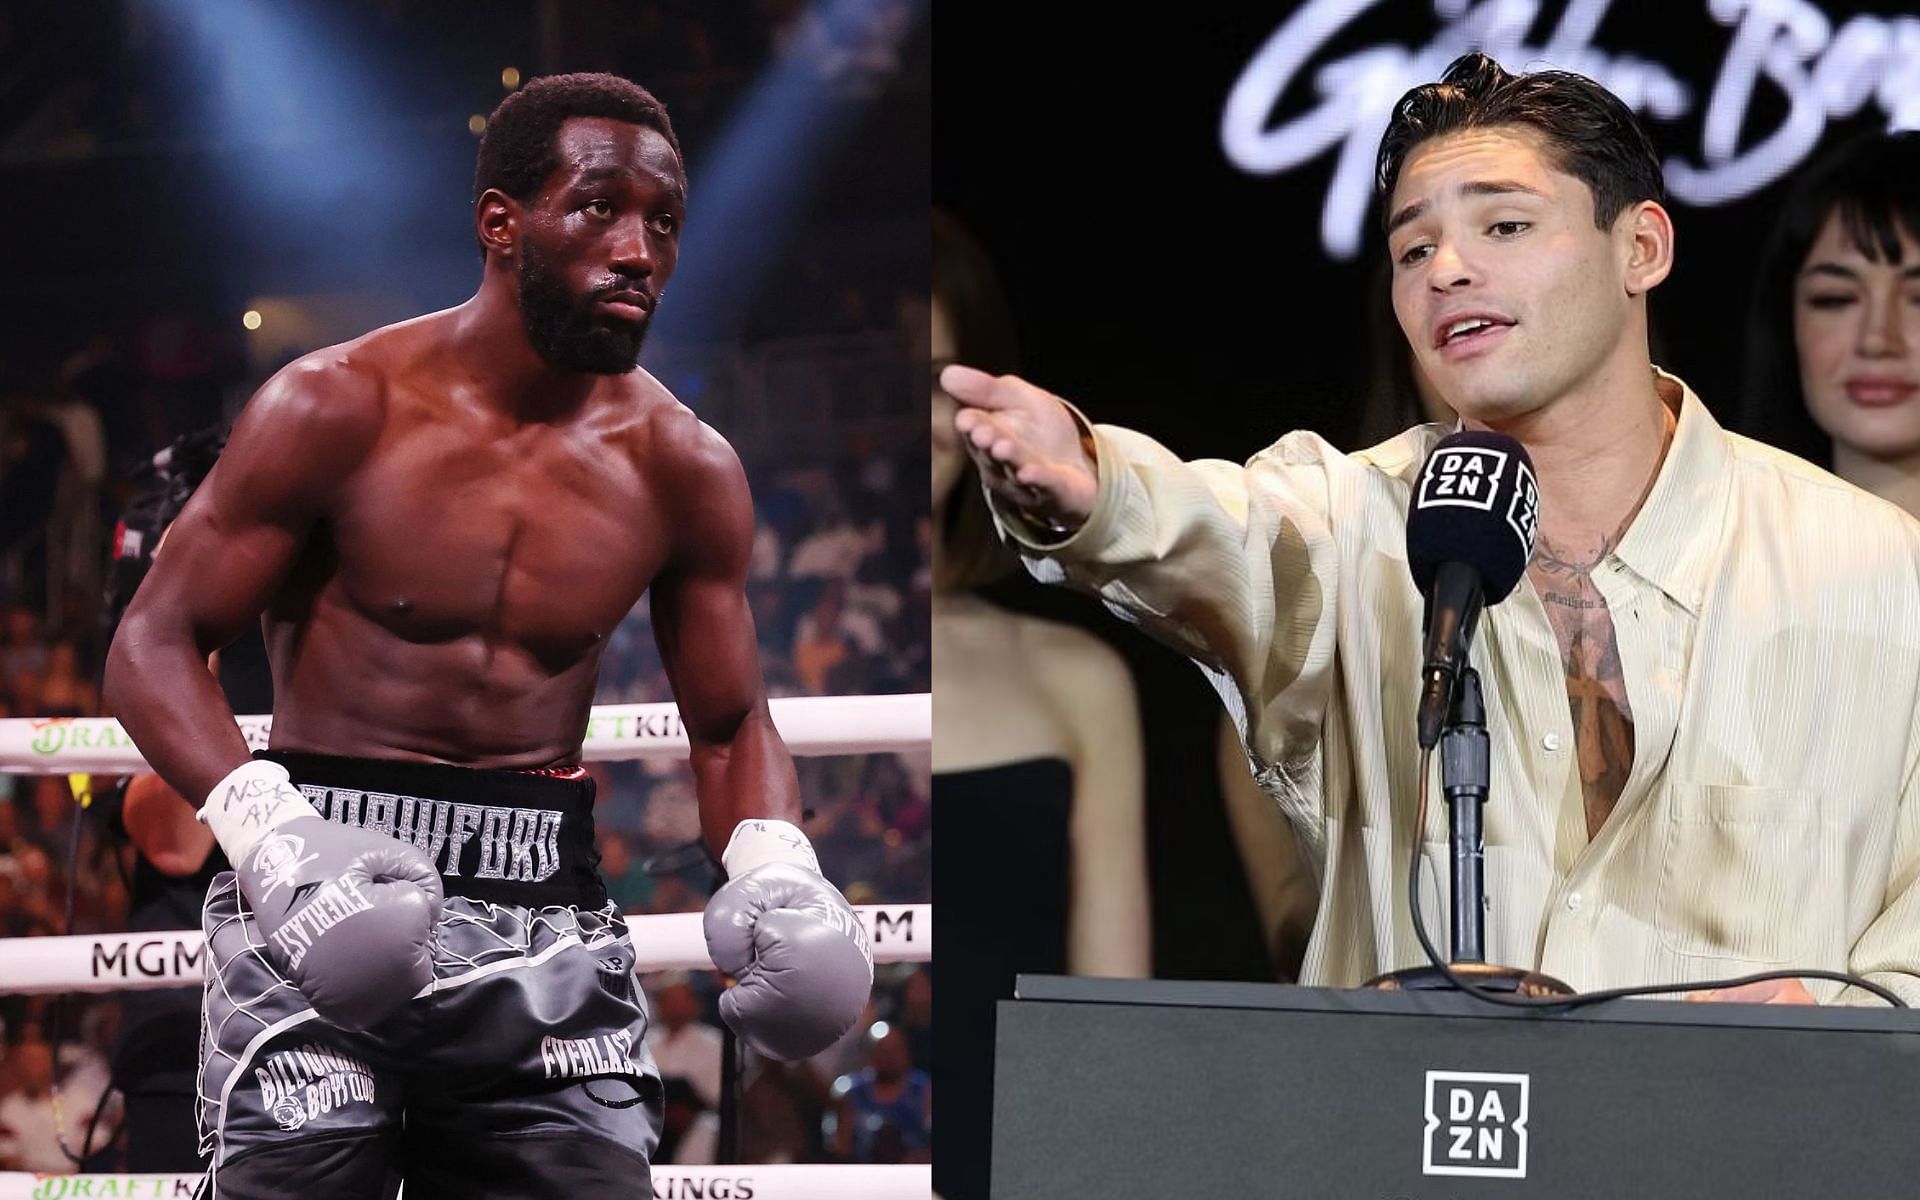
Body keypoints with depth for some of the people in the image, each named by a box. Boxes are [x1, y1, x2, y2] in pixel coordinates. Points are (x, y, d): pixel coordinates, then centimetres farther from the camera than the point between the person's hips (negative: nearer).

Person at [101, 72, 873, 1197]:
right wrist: (268, 832, -23)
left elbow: (732, 724, 15)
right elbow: (156, 644, -6)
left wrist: (774, 863, -8)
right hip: (328, 894, -3)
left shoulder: (685, 471, 6)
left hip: (548, 908, 3)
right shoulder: (336, 409, -6)